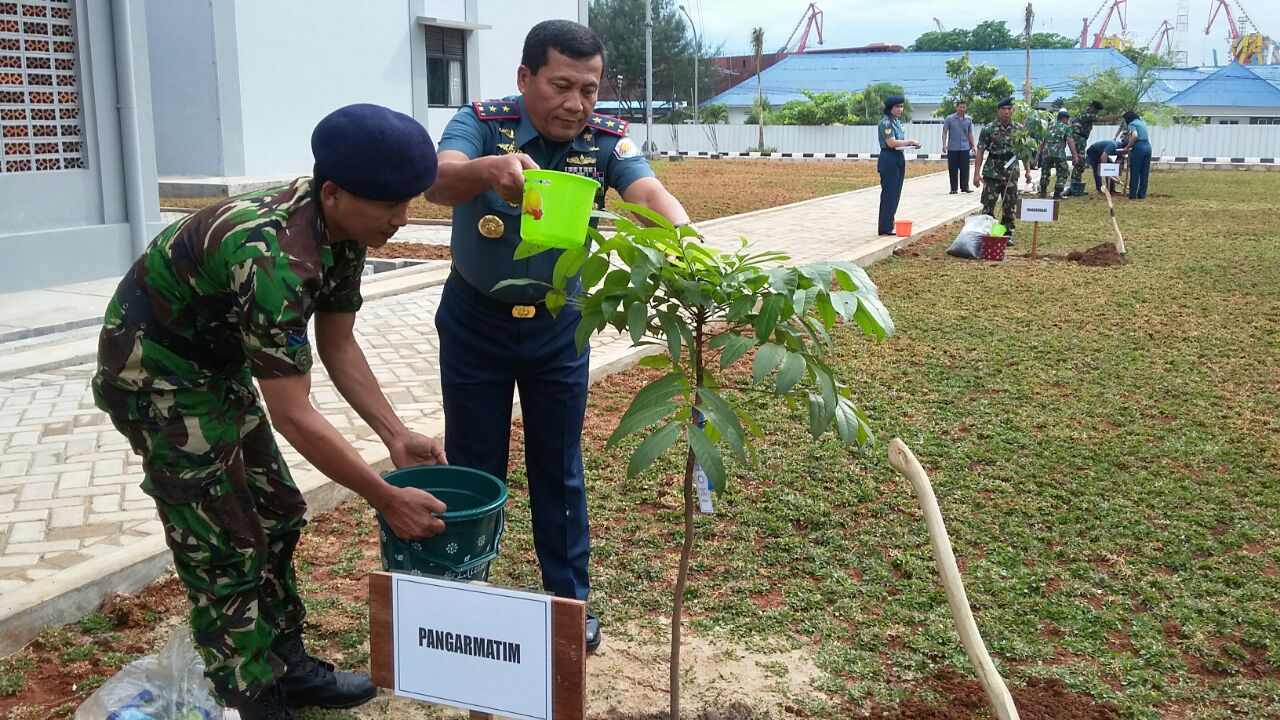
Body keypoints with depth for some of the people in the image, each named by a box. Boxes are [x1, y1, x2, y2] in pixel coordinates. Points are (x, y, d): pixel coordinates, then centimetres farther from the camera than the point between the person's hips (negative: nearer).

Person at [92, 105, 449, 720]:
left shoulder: (343, 231, -10)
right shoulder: (271, 256, -37)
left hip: (218, 361, 9)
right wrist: (387, 499, -25)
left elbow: (338, 346, 2)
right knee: (224, 544, -4)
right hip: (154, 370, -9)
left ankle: (287, 665, 27)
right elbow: (293, 416, -33)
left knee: (275, 512, 12)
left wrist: (395, 434, -5)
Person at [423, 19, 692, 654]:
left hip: (558, 326, 2)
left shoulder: (605, 139, -13)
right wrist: (492, 168, -60)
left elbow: (648, 191, -31)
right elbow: (440, 182, -37)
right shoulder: (483, 122, -17)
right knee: (474, 468, 10)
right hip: (475, 322, -1)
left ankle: (570, 601, 28)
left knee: (559, 469, 11)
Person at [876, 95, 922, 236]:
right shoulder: (885, 122, -13)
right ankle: (885, 228, -1)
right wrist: (911, 141, -15)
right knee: (888, 193, -6)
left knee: (895, 193, 11)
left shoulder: (898, 122, 15)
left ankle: (889, 223, 18)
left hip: (899, 159, 9)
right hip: (889, 159, -9)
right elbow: (892, 143, -21)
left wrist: (912, 144, 2)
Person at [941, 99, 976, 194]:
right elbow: (944, 132, -1)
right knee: (953, 169, 0)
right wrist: (944, 144, -13)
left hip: (965, 148, 2)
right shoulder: (949, 119, 0)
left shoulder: (969, 119, 8)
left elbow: (970, 134, 15)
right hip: (952, 148, -2)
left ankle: (965, 186, 8)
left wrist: (973, 146, 10)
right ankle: (953, 188, 6)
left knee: (965, 168, 0)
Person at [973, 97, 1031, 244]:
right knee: (988, 206, -1)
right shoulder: (988, 129, -4)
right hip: (992, 173, -2)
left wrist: (1028, 171, 6)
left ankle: (1008, 234, 16)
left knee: (1009, 207, 7)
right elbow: (980, 152, -4)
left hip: (1011, 174, 2)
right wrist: (977, 173, -10)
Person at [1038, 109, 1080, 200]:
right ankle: (1057, 194, 4)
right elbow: (1070, 141, -6)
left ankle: (1043, 192, 24)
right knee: (1062, 173, 9)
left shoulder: (1050, 126, 22)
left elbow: (1042, 142, 24)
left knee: (1045, 172, 22)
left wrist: (1039, 154, 32)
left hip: (1046, 152, 4)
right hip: (1059, 153, -4)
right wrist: (1075, 156, -10)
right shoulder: (1066, 127, 7)